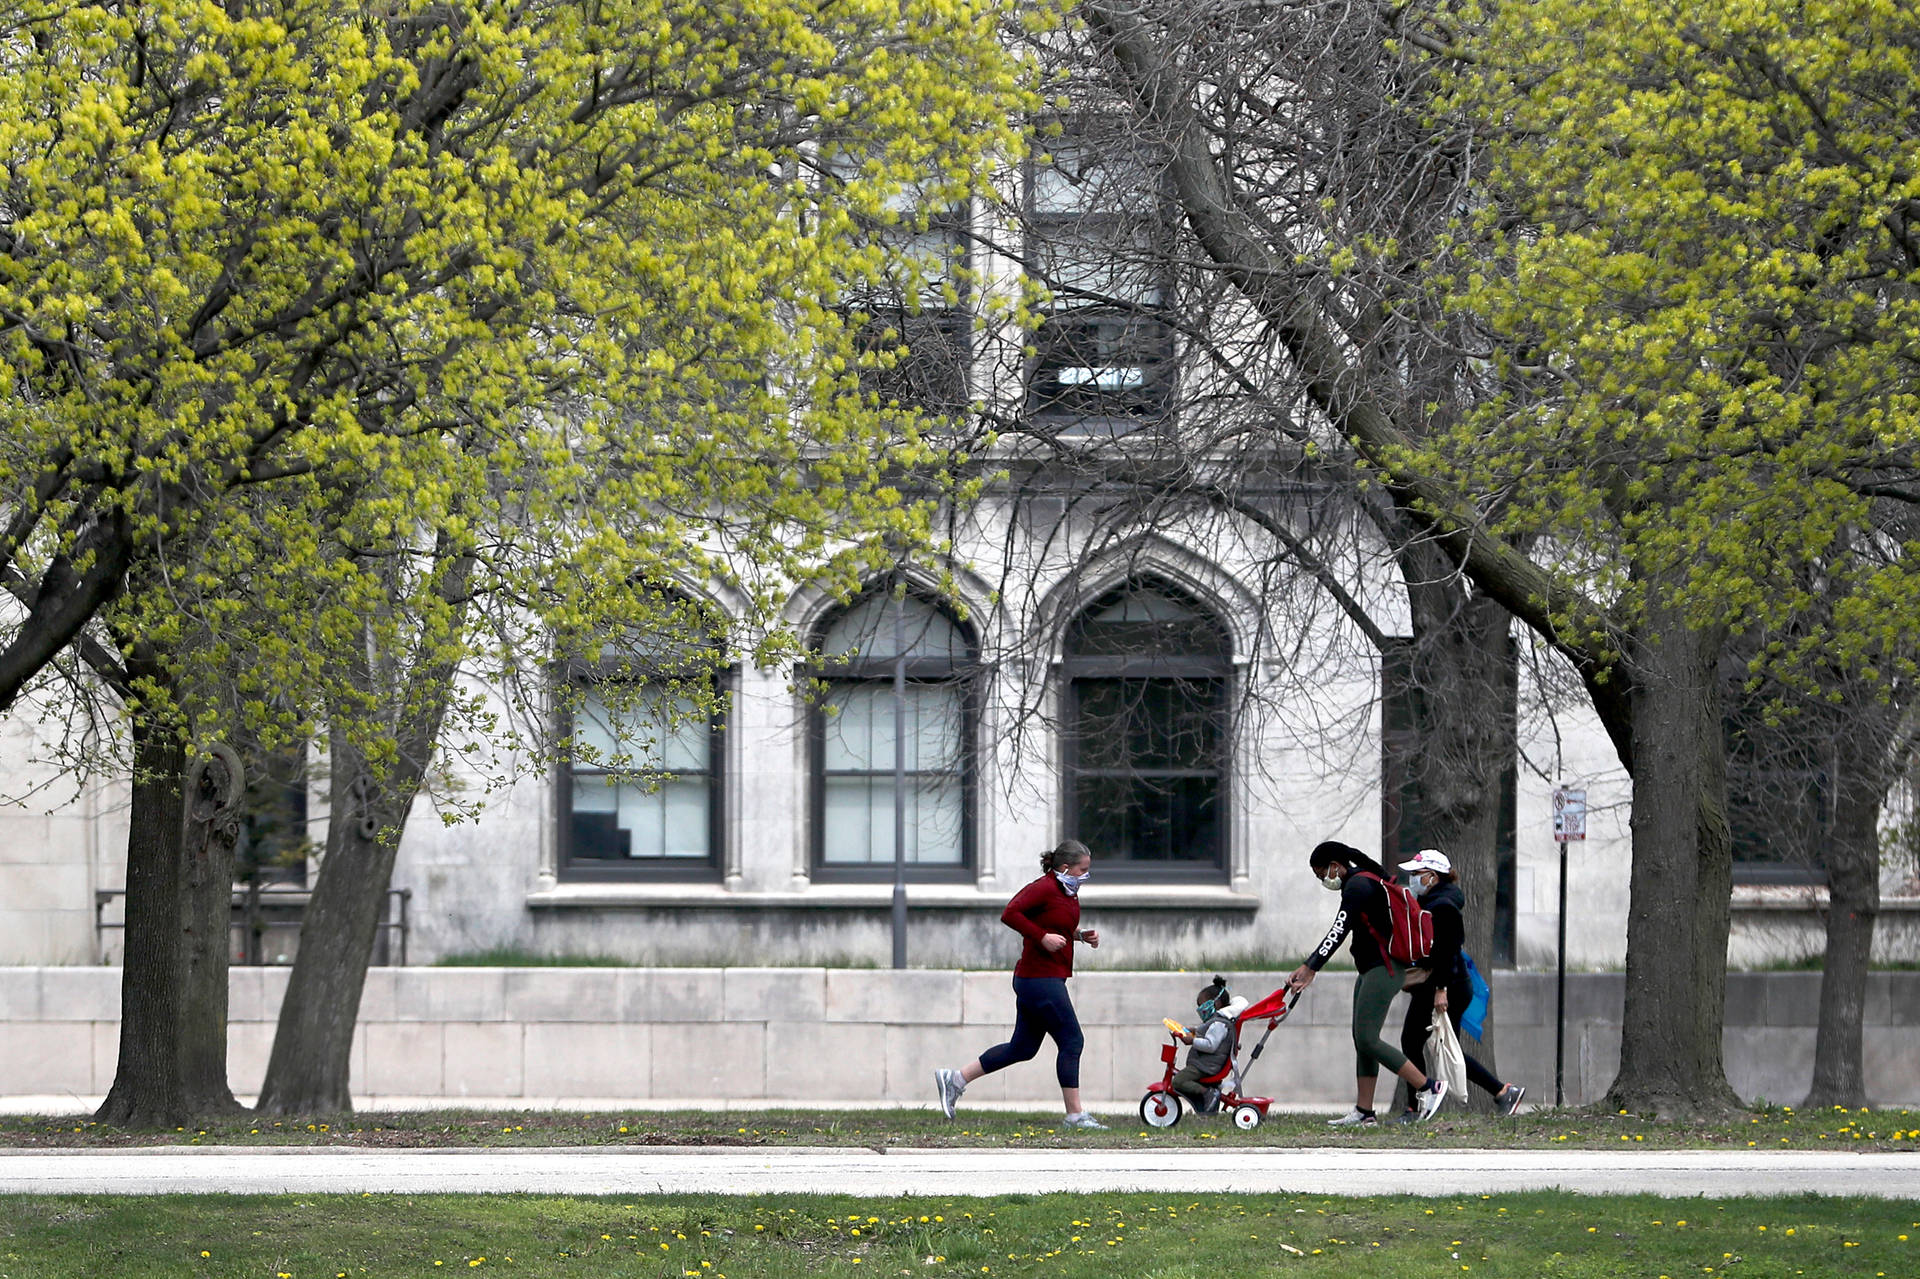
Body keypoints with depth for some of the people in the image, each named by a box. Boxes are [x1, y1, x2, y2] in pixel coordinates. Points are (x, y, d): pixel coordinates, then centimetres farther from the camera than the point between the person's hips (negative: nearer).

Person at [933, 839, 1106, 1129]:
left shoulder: (1069, 893, 15)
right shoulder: (1044, 888, -15)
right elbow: (1010, 914, -22)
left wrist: (1081, 935, 11)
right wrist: (1042, 937, -25)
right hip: (1041, 978, -11)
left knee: (1022, 1048, 13)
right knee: (1072, 1042, -7)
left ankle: (954, 1079, 17)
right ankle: (1075, 1114, -1)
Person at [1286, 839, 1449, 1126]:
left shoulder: (1358, 886, -15)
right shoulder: (1363, 881, 18)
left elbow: (1338, 934, -22)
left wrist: (1309, 969, -25)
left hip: (1383, 970, -11)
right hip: (1373, 970, 11)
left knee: (1367, 1039, -13)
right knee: (1363, 1040, 9)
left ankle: (1428, 1087, -10)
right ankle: (1364, 1111, 9)